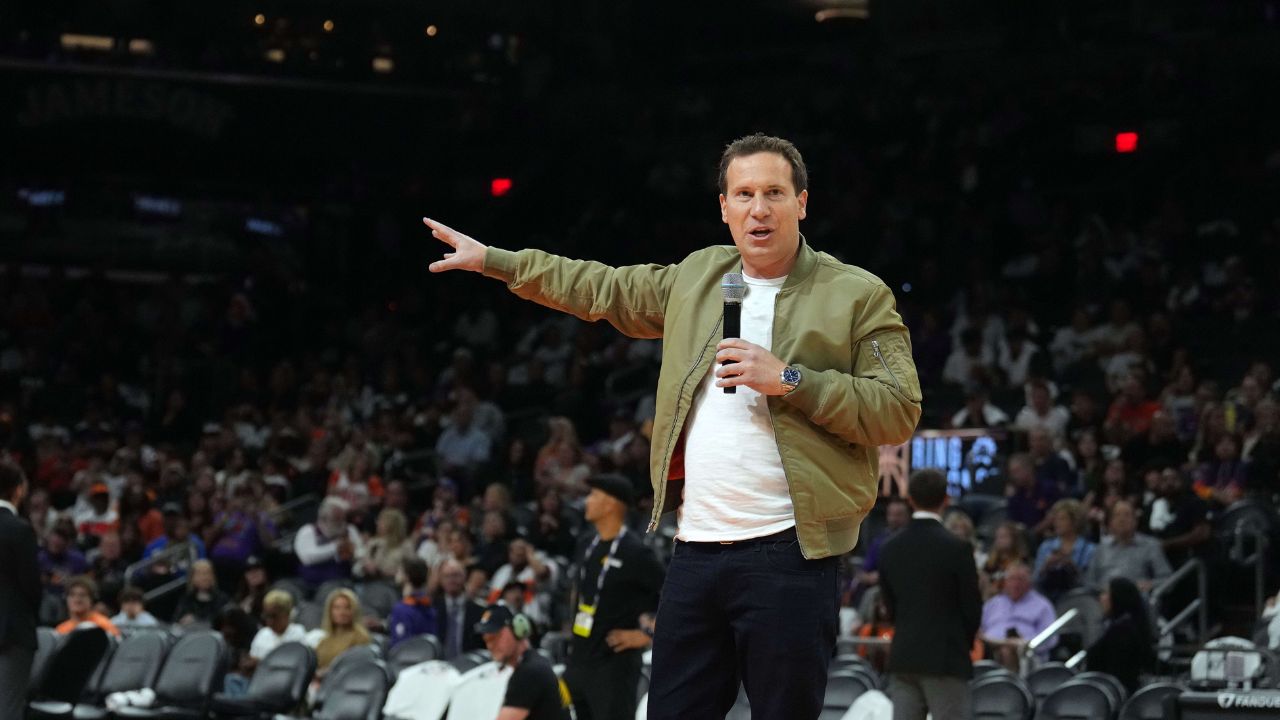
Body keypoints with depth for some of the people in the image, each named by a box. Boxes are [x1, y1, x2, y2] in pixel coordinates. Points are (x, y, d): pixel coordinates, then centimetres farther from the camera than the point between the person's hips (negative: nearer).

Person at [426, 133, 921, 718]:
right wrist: (491, 259, 30)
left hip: (787, 554, -5)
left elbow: (900, 412, -7)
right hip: (696, 551, 5)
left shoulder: (858, 295, -1)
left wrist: (788, 379, -15)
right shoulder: (697, 276, 16)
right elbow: (603, 290, 29)